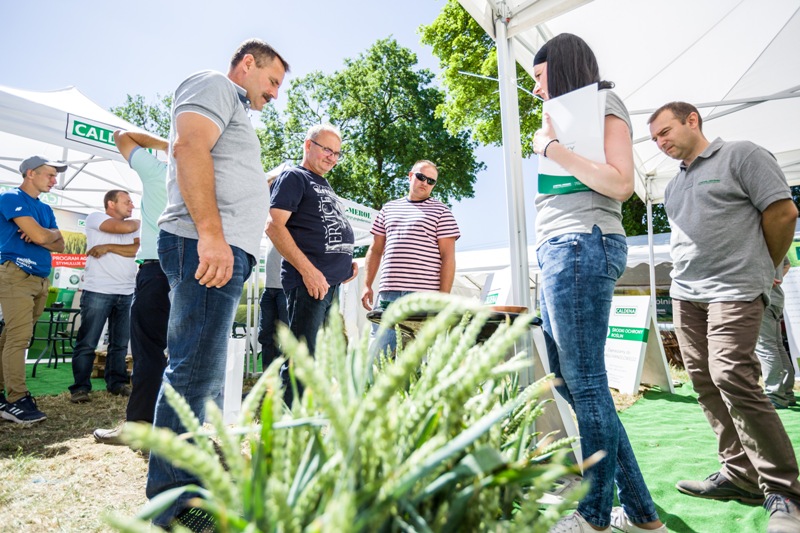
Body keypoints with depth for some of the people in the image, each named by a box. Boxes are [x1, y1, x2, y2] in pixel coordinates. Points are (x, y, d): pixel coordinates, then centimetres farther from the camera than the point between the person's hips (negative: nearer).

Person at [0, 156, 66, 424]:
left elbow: (59, 245, 12)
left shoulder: (45, 208, 20)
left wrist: (41, 234, -7)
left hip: (41, 279, 8)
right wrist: (53, 233, 5)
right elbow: (40, 236, -16)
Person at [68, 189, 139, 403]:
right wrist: (136, 223, 3)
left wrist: (108, 247, -11)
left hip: (126, 293, 5)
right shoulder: (95, 217, 2)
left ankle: (116, 383, 18)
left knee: (120, 343, 9)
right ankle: (80, 387, 7)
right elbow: (123, 228, -16)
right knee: (87, 343, -1)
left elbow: (136, 248, -2)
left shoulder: (133, 226, 16)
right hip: (98, 292, -5)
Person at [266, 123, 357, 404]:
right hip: (309, 280, -9)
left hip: (332, 282, 9)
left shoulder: (325, 185, 24)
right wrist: (308, 270, -18)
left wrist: (346, 262, 12)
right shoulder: (293, 177, -1)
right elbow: (274, 226, -13)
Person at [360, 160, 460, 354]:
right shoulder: (389, 209, 19)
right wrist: (367, 285, 11)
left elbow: (448, 257, 0)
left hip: (424, 296, -3)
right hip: (387, 293, 4)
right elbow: (375, 250, 21)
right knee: (379, 349, 3)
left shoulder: (440, 211, 8)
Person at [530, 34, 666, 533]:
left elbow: (620, 183, -11)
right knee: (569, 380, 8)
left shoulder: (603, 101, 5)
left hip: (581, 246, -10)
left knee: (585, 383, -5)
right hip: (562, 250, 10)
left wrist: (553, 148, -7)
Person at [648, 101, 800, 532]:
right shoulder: (673, 186, 20)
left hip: (733, 292, -7)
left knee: (731, 377, -14)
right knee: (705, 383, 5)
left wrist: (758, 270, 5)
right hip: (685, 295, 7)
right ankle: (740, 474, 17)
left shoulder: (742, 156, 0)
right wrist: (687, 275, 15)